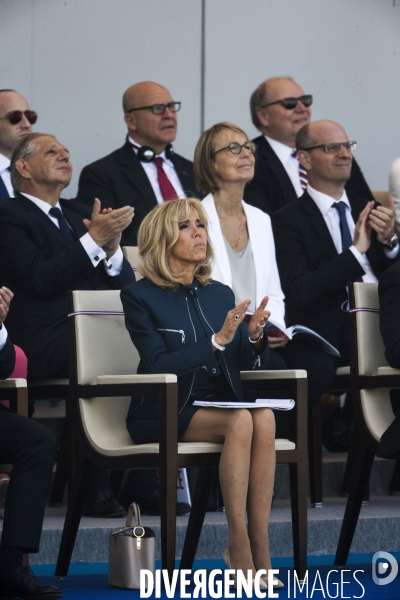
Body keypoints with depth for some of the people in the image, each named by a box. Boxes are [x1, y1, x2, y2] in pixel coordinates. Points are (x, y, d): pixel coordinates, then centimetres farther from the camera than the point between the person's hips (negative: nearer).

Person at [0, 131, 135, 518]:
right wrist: (94, 240, -13)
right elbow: (40, 281, -11)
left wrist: (112, 248, -2)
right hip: (44, 344, -6)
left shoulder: (80, 216, 26)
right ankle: (100, 489, -27)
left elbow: (125, 285, 19)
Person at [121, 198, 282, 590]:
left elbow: (247, 366, 13)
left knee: (264, 418, -30)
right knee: (240, 421, -32)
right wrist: (217, 340, -20)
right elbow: (158, 366, -13)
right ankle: (239, 546, -29)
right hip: (164, 413, -4)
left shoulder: (221, 294, 15)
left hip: (220, 405, 4)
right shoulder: (141, 297, -1)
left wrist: (254, 337, -9)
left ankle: (259, 548, -32)